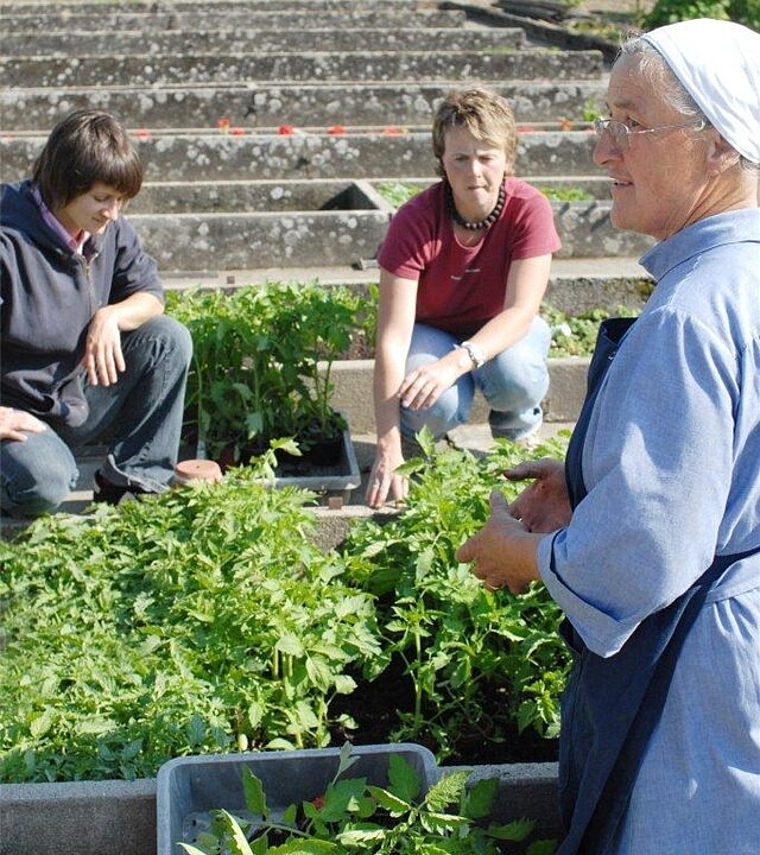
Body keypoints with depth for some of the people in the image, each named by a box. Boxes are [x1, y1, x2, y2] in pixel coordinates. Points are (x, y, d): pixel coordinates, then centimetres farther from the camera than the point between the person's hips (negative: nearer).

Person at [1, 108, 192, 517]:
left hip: (79, 398, 6)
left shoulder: (111, 230, -3)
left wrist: (111, 316, -18)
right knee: (45, 485, -34)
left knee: (170, 339, -10)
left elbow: (150, 295, 5)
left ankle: (134, 481, -4)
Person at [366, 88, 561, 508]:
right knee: (438, 405, -34)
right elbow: (392, 337, -30)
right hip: (433, 332, -1)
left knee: (516, 377, -34)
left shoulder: (529, 210, -23)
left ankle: (516, 430, 2)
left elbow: (521, 310, -29)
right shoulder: (415, 220, -26)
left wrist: (456, 361, -49)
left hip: (503, 332, 1)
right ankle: (415, 431, 4)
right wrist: (388, 449, -38)